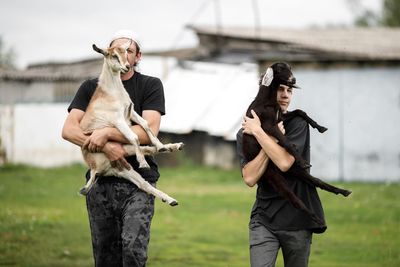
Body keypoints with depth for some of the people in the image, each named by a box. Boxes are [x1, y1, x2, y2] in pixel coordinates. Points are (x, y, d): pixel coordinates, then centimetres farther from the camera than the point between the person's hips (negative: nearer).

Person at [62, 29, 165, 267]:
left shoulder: (150, 85, 4)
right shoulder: (91, 87, 11)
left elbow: (149, 131, -10)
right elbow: (69, 129, -3)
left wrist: (106, 133, -16)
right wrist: (106, 147, -17)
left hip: (138, 179, -3)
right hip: (101, 182, 3)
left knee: (133, 247, -22)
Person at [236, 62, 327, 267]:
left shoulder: (297, 123, -3)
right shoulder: (244, 133, 4)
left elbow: (284, 163, -19)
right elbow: (250, 178, -11)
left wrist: (258, 132, -13)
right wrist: (272, 138, -14)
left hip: (297, 219, -1)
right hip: (263, 220, 1)